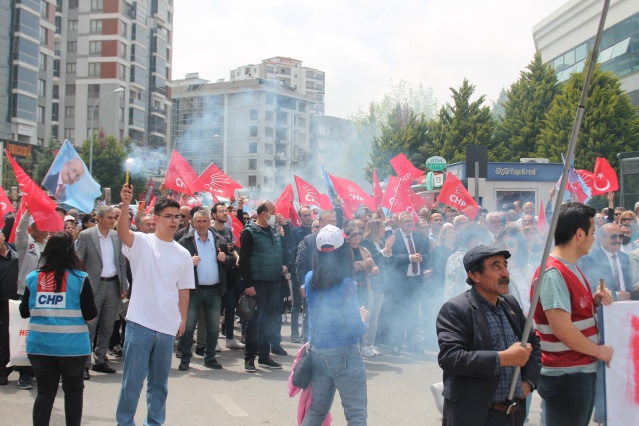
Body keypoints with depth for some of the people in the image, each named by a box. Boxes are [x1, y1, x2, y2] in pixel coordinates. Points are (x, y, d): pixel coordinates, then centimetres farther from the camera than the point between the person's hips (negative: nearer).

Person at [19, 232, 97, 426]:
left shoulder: (32, 278, 0)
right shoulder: (80, 279, -10)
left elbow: (24, 312, 7)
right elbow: (90, 315, -9)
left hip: (40, 345, 2)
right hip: (72, 345, -2)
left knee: (45, 392, 10)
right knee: (73, 391, 15)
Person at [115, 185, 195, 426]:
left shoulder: (183, 254, 8)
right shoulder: (142, 242, -4)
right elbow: (123, 232, -25)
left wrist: (183, 319, 10)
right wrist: (125, 205, -40)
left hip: (168, 326, 4)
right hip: (140, 322, -4)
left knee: (160, 381, 14)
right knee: (132, 379, 1)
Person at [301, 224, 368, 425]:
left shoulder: (310, 279, 0)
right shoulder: (346, 285, -17)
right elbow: (356, 330, -17)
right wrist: (363, 317, 2)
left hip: (317, 353, 6)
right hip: (344, 356, -6)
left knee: (317, 410, 19)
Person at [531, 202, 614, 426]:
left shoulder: (571, 268, 12)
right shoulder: (553, 273, -20)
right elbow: (563, 330, -25)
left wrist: (595, 301, 3)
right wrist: (600, 351, -13)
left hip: (582, 371, 10)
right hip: (565, 374, -10)